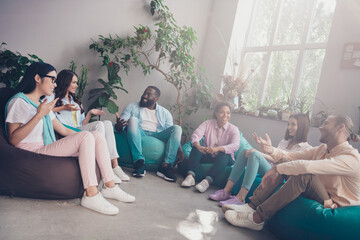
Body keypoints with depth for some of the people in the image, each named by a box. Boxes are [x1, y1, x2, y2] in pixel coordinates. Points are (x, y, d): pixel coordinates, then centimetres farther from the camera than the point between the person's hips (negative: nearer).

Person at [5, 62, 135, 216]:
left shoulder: (42, 104, 23)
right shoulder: (19, 101, -4)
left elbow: (63, 130, 20)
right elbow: (13, 139, -14)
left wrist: (90, 139, 13)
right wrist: (39, 115, -20)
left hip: (48, 148, 8)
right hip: (34, 152, -8)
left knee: (97, 135, -7)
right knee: (86, 137, -25)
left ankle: (109, 186, -11)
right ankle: (91, 195, -30)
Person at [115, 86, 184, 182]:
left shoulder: (165, 113, 18)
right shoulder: (132, 107, 16)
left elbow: (171, 133, 12)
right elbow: (121, 123, 3)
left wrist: (179, 149, -5)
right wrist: (118, 126, -23)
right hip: (139, 134, -1)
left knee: (177, 128, -20)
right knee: (133, 119, -29)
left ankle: (166, 166, -31)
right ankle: (139, 162, -36)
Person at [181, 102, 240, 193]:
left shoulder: (233, 129, -4)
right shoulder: (207, 123, 0)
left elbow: (235, 145, -24)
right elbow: (195, 135, -16)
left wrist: (217, 148, -41)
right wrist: (198, 146, -41)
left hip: (223, 159, -1)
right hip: (207, 156, 2)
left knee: (225, 154, -33)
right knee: (196, 147, -23)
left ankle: (207, 181, -44)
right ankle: (190, 176, -34)